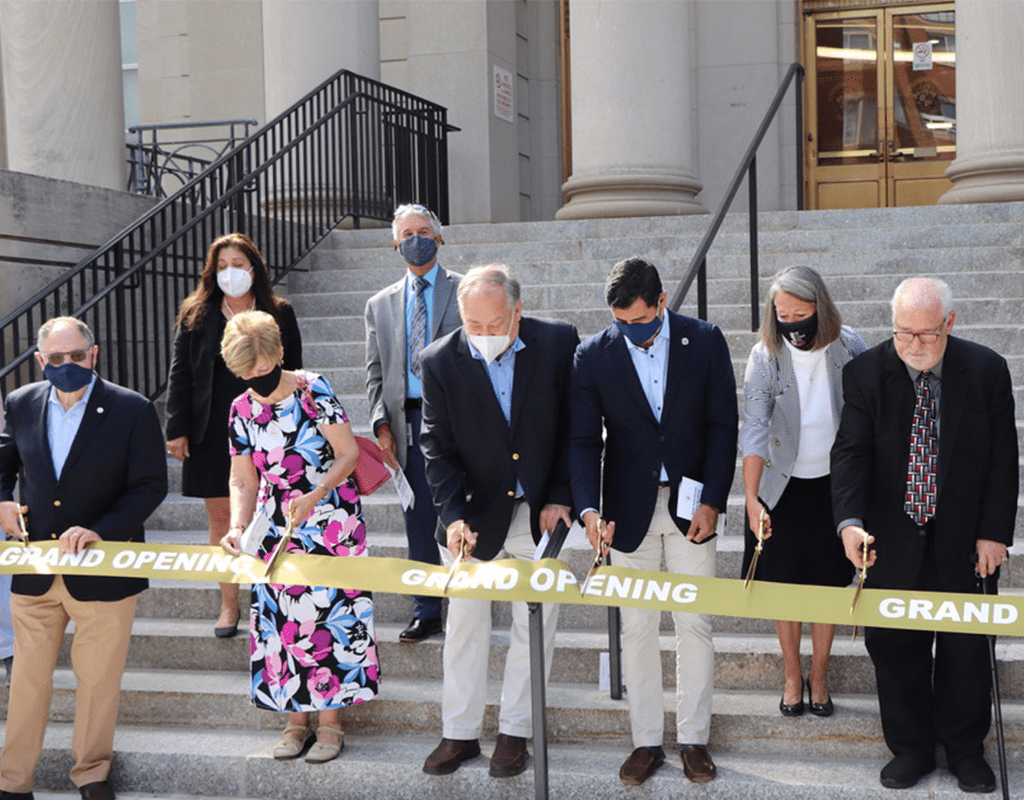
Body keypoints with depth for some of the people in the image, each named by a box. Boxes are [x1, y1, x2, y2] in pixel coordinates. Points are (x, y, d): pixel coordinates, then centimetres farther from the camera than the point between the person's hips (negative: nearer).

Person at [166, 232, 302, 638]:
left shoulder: (279, 314, 4)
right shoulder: (195, 315, 5)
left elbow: (292, 373, 5)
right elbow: (180, 373, 5)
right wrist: (177, 429, -2)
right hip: (213, 432, 1)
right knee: (220, 518, 5)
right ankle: (229, 604, 15)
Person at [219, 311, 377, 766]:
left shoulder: (314, 390, -11)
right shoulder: (242, 410, 2)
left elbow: (348, 453, -11)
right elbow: (243, 481, 7)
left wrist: (314, 497, -23)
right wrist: (237, 527, -9)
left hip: (331, 523, -4)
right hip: (276, 529, 4)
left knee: (330, 615, -3)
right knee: (282, 621, 4)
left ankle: (329, 723, 9)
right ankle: (296, 720, 18)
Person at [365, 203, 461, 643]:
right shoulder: (380, 304, 15)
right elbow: (375, 372, 14)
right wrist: (382, 423, 0)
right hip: (408, 421, 3)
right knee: (420, 520, 6)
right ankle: (426, 611, 14)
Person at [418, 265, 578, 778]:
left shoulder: (559, 343, -9)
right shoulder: (440, 362, -8)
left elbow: (577, 426, -2)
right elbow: (438, 446, -6)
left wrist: (561, 497, -8)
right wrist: (452, 516, -18)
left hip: (541, 514, 0)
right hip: (475, 516, 1)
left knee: (535, 625, 8)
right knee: (465, 625, 9)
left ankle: (515, 731, 23)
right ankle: (460, 733, 23)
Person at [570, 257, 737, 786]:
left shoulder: (705, 341, -3)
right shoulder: (592, 356, -3)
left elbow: (722, 425, -1)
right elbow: (584, 440, -3)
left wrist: (712, 502, -7)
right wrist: (589, 508, -17)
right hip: (629, 510, 1)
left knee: (695, 625, 4)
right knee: (636, 629, 6)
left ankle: (694, 739, 18)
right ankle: (646, 741, 18)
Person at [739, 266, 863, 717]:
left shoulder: (848, 347, -10)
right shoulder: (765, 357, -14)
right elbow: (754, 430, -17)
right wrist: (751, 499, -25)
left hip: (834, 485, 1)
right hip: (782, 487, -1)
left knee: (828, 586, 9)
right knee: (786, 587, 8)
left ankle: (819, 677, 27)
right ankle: (792, 677, 26)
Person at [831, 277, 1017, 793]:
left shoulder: (987, 370, -7)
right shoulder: (866, 372, -8)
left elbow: (1003, 457, -2)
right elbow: (851, 451, -13)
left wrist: (994, 532, -7)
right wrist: (850, 521, -28)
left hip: (964, 540, 0)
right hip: (892, 539, 0)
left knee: (965, 648, 11)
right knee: (894, 648, 9)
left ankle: (965, 750, 29)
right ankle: (911, 747, 27)